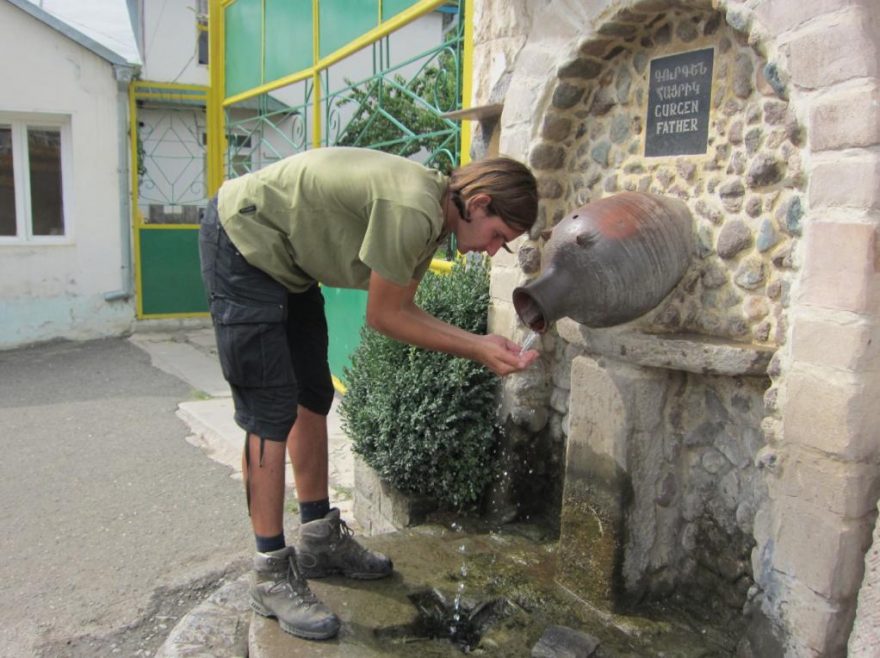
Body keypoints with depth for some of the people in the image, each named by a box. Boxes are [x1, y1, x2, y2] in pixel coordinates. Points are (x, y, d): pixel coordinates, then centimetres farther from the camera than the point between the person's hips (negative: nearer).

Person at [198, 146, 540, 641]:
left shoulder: (432, 213, 1)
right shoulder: (412, 210, -29)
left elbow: (403, 308, 2)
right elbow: (384, 317, -20)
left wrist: (482, 343, -7)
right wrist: (475, 351, -16)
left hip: (286, 260, 10)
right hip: (242, 245, -10)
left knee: (313, 399, 11)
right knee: (272, 414, -9)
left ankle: (320, 542, 25)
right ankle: (272, 576, 5)